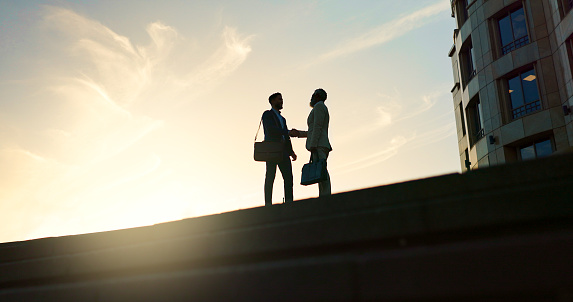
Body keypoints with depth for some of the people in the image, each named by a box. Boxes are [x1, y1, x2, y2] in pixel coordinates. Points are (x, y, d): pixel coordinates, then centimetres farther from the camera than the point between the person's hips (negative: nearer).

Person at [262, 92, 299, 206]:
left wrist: (291, 152, 10)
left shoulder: (282, 119, 30)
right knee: (270, 178, -8)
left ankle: (289, 202, -12)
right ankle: (268, 203, -8)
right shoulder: (267, 114, 7)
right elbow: (270, 129, -12)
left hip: (282, 151, 7)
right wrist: (289, 132, -19)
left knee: (289, 177, -7)